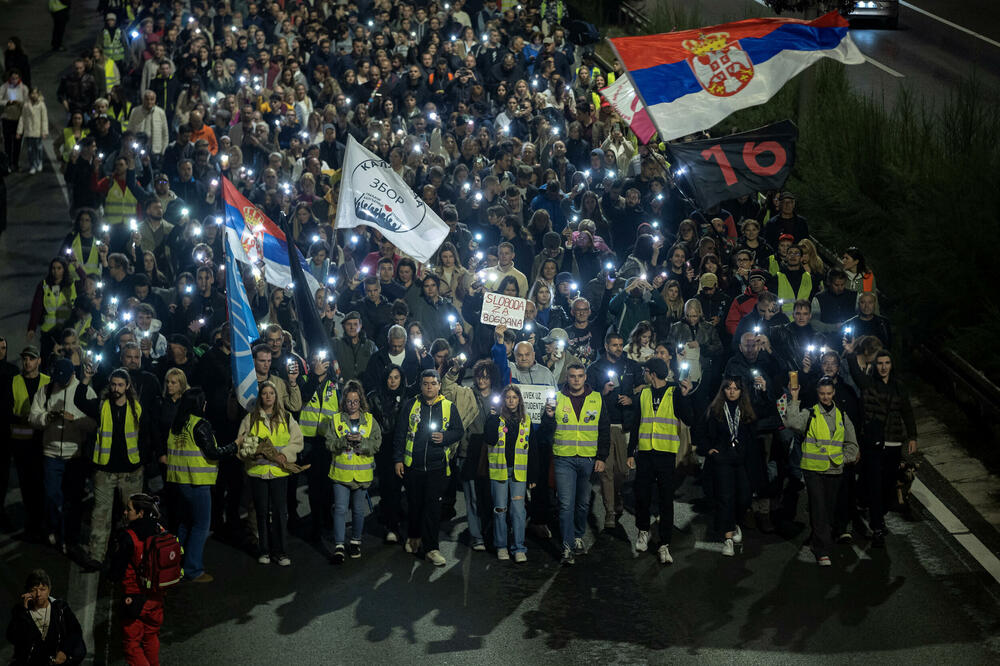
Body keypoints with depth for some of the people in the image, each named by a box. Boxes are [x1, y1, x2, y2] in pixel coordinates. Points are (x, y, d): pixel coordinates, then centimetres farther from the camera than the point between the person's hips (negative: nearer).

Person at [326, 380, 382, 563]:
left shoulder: (370, 420, 5)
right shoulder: (336, 420, 4)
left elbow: (376, 444, -3)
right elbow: (329, 443, -4)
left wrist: (361, 441, -20)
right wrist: (345, 440, -20)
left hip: (362, 474, 1)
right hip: (341, 473, -1)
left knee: (358, 510, 11)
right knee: (340, 509, -7)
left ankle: (355, 541, 26)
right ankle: (339, 546, -7)